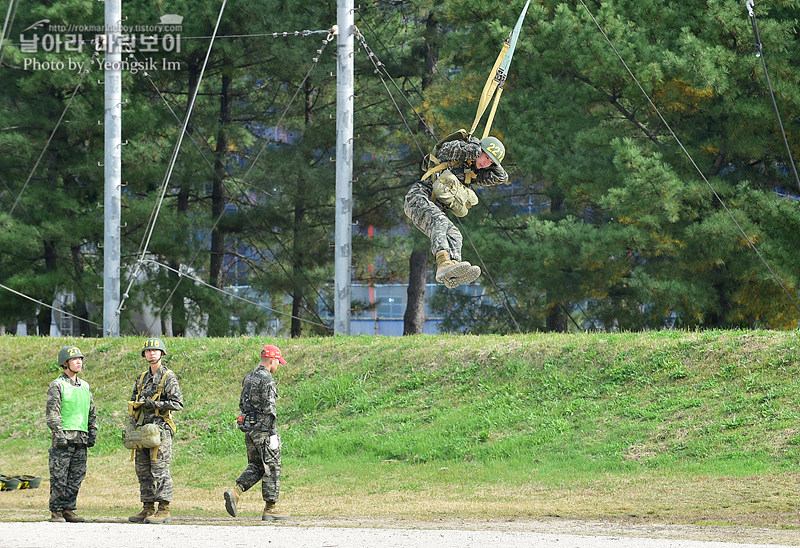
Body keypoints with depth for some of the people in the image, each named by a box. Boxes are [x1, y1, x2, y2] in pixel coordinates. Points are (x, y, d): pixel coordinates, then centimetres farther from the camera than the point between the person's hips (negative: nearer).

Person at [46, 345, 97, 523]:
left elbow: (92, 413, 22)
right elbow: (52, 413, -10)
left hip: (81, 440, 6)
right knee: (59, 477, -5)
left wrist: (92, 434, 12)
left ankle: (68, 510, 11)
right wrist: (59, 435, -18)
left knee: (76, 477, 5)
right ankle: (56, 513, -2)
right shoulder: (57, 386, -3)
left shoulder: (84, 386, 17)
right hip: (63, 439, -6)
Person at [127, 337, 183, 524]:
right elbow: (134, 403, 24)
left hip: (160, 429, -7)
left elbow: (178, 403, -11)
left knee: (160, 471, -9)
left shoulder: (168, 377, -4)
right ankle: (148, 509, 11)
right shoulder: (141, 379, 18)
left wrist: (153, 404, -16)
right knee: (144, 472, 7)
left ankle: (164, 510, -9)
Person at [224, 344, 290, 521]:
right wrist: (273, 434, -18)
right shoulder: (267, 380, -14)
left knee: (255, 467, 15)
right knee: (271, 468, 1)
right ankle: (270, 509, 3)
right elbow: (269, 409, -20)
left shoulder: (248, 378, 13)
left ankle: (235, 492, -6)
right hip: (264, 429, -8)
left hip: (248, 428, 8)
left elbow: (242, 405, 17)